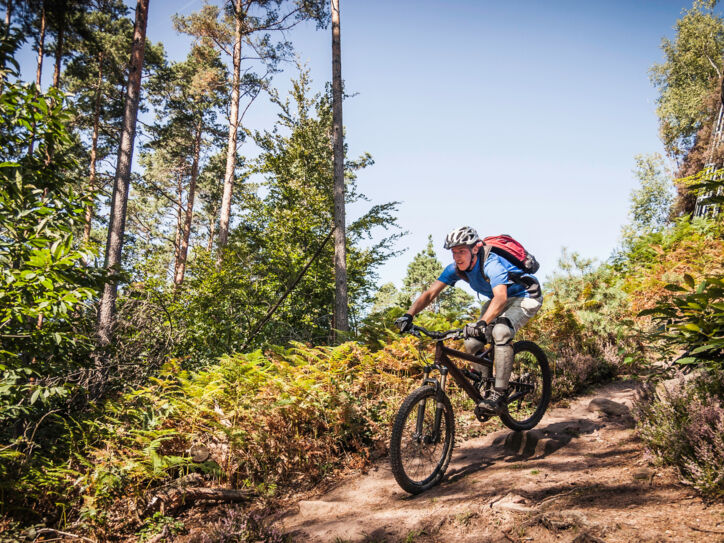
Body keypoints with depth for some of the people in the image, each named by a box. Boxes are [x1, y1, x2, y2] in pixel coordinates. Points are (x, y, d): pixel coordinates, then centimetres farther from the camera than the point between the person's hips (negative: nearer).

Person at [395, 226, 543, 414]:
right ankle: (486, 388, 10)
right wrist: (409, 315, -29)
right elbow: (430, 293, -14)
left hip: (525, 297, -7)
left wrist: (482, 323, -65)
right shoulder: (456, 269, -13)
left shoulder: (491, 263, -34)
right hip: (497, 299, 7)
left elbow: (501, 297, -50)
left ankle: (500, 392, -24)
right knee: (472, 343, -10)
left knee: (500, 331, -34)